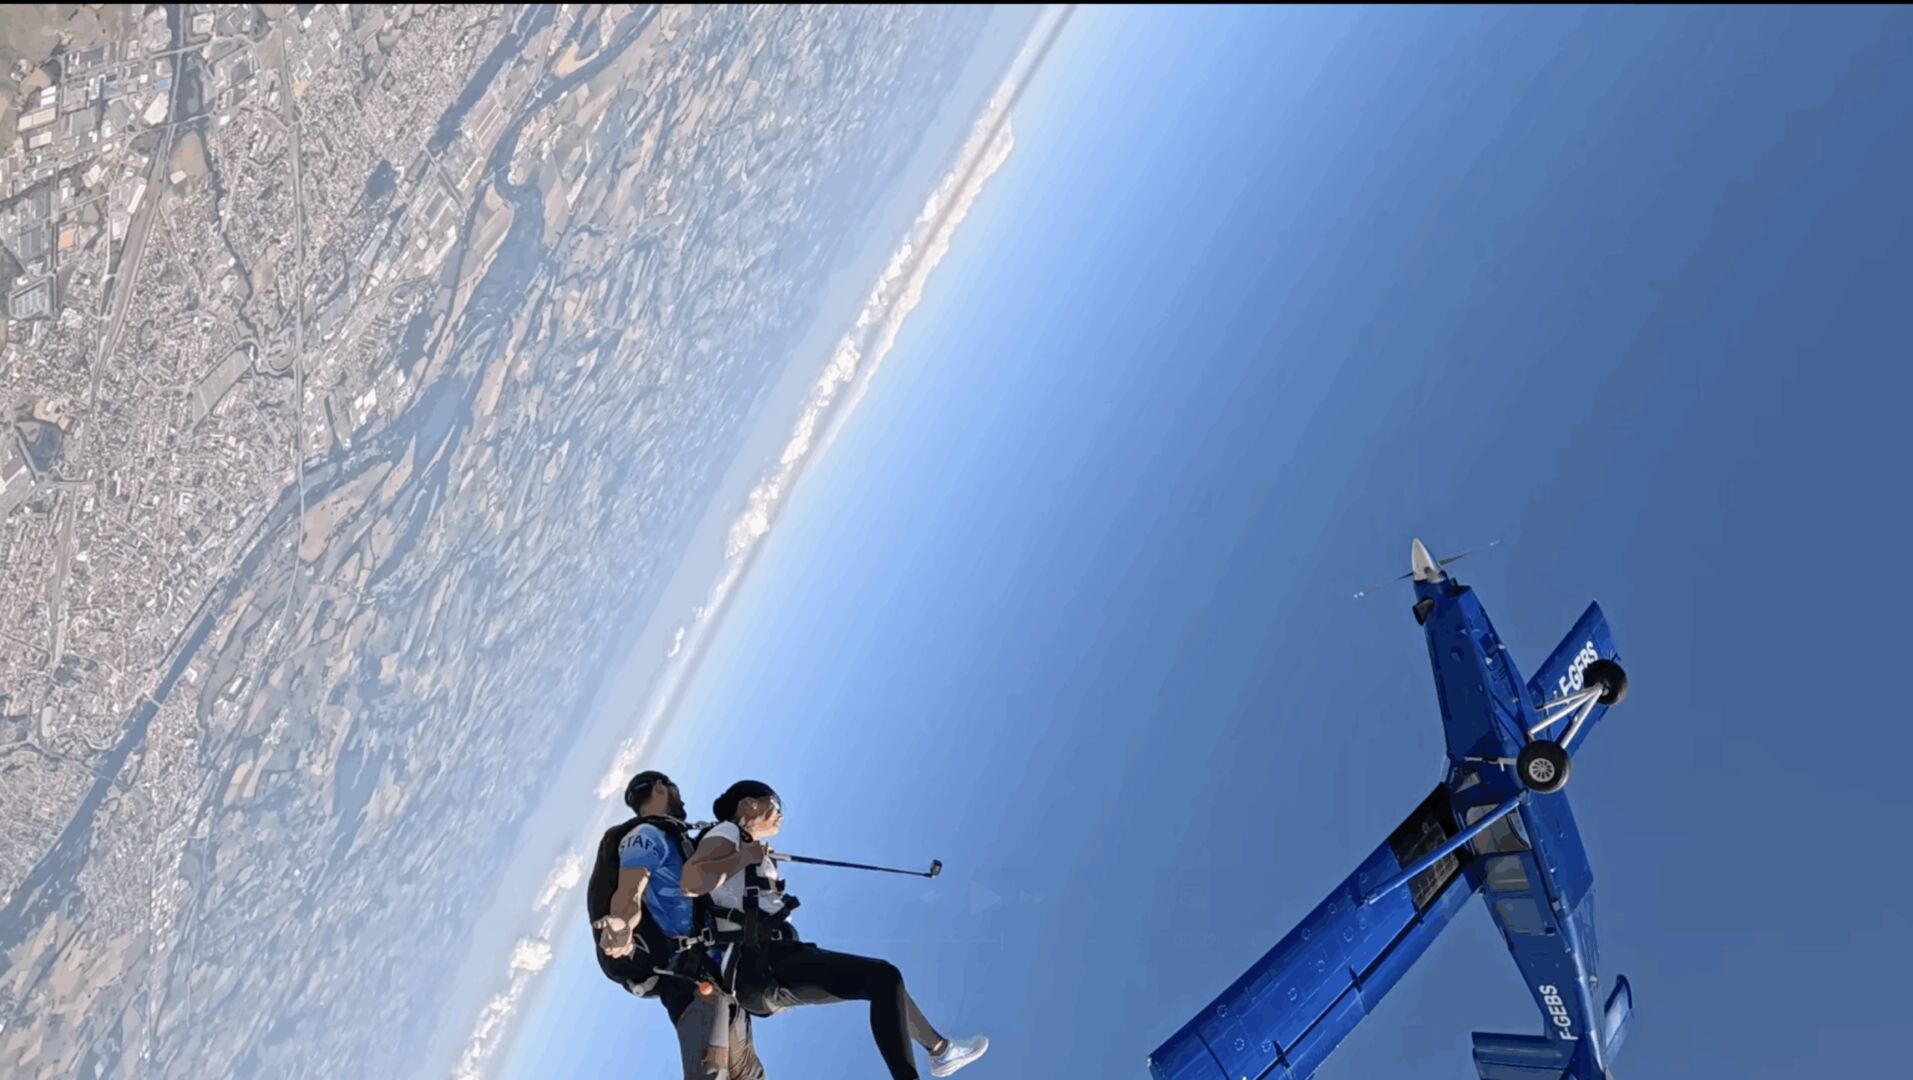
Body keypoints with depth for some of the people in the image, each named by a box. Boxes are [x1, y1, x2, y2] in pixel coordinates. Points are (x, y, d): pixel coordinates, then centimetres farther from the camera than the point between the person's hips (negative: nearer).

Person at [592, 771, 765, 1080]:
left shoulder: (679, 841, 25)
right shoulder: (646, 836, -2)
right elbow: (628, 895, -20)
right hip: (691, 976, -10)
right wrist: (621, 928, -40)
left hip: (720, 973, 10)